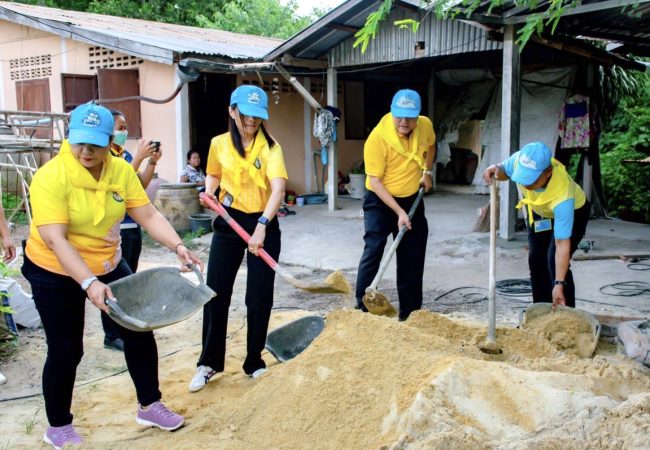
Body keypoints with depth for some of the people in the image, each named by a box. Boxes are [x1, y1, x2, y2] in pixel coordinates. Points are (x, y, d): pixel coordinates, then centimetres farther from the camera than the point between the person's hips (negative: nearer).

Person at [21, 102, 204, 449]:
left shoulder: (121, 171, -11)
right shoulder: (51, 177, -26)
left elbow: (149, 215, -10)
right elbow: (54, 240, -33)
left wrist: (178, 247, -25)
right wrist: (88, 283, -42)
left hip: (108, 266, 5)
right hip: (56, 274, -5)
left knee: (138, 332, 7)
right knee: (65, 350, 2)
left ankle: (149, 406, 26)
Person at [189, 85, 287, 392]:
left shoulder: (270, 147, -9)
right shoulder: (219, 144, 1)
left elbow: (278, 187, -24)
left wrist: (262, 226, -37)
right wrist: (209, 191, -2)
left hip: (263, 225, -2)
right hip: (228, 224, 2)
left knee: (259, 298, 4)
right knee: (216, 294, 4)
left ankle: (254, 362, 22)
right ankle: (209, 362, 21)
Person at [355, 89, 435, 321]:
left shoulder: (425, 126, -11)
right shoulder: (377, 138, -27)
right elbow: (374, 181, -23)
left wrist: (427, 171, 3)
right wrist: (399, 212, -26)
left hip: (412, 199, 5)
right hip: (380, 201, -5)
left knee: (413, 257, 8)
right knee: (373, 251, -13)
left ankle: (410, 312, 20)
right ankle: (361, 308, -2)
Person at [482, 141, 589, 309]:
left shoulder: (562, 197, -46)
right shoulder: (519, 160, -34)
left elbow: (562, 244, -42)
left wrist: (559, 284, -43)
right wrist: (496, 170, -33)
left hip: (573, 211, -5)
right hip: (538, 210, 5)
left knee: (555, 262, -19)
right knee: (536, 260, 4)